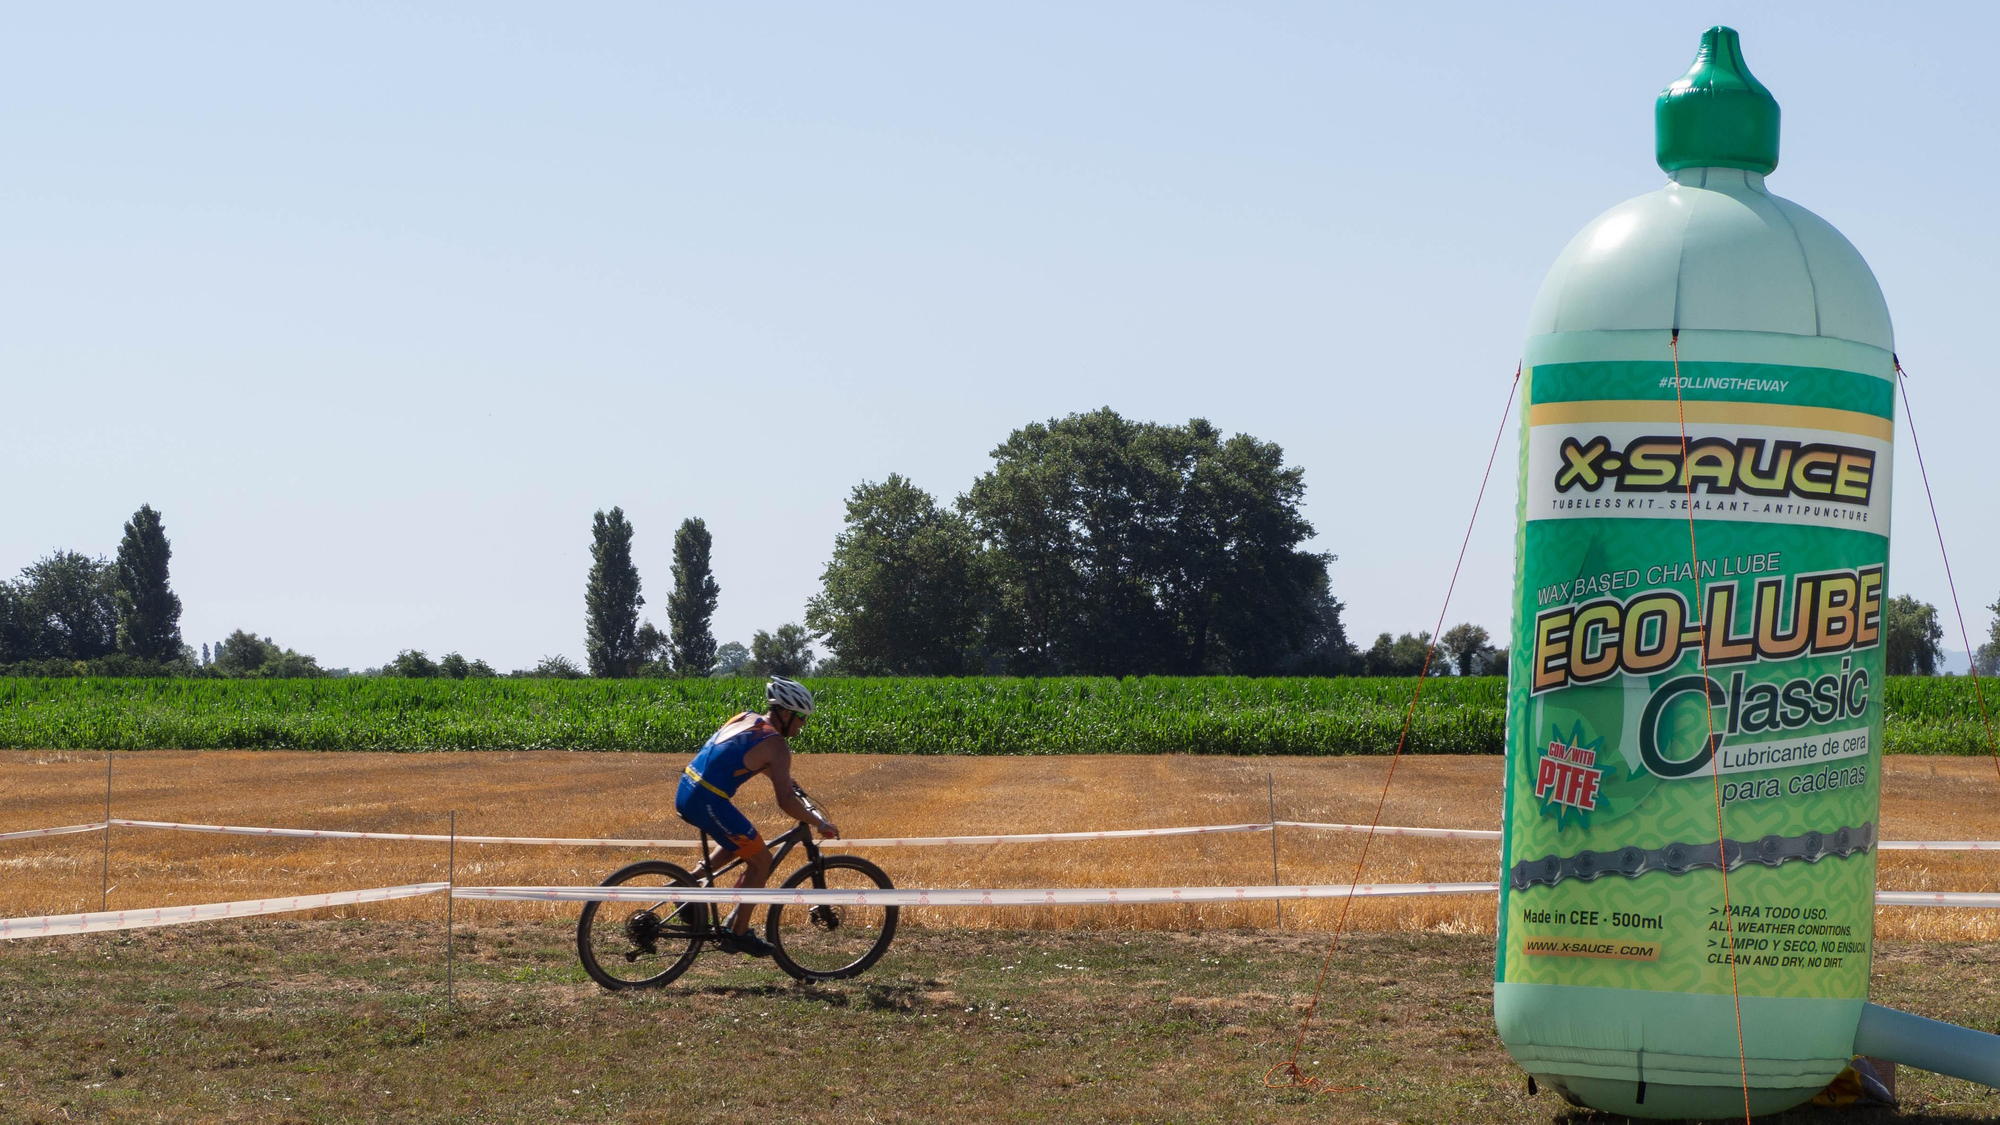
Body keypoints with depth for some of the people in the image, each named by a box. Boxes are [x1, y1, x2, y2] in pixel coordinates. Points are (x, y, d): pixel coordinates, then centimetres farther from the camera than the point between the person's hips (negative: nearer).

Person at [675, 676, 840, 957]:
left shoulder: (746, 718, 15)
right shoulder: (776, 744, -9)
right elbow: (785, 802, -14)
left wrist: (787, 783, 42)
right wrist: (820, 824, -2)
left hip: (685, 793, 9)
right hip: (708, 804, -9)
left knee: (740, 841, 32)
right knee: (761, 861, 6)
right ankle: (739, 933, 11)